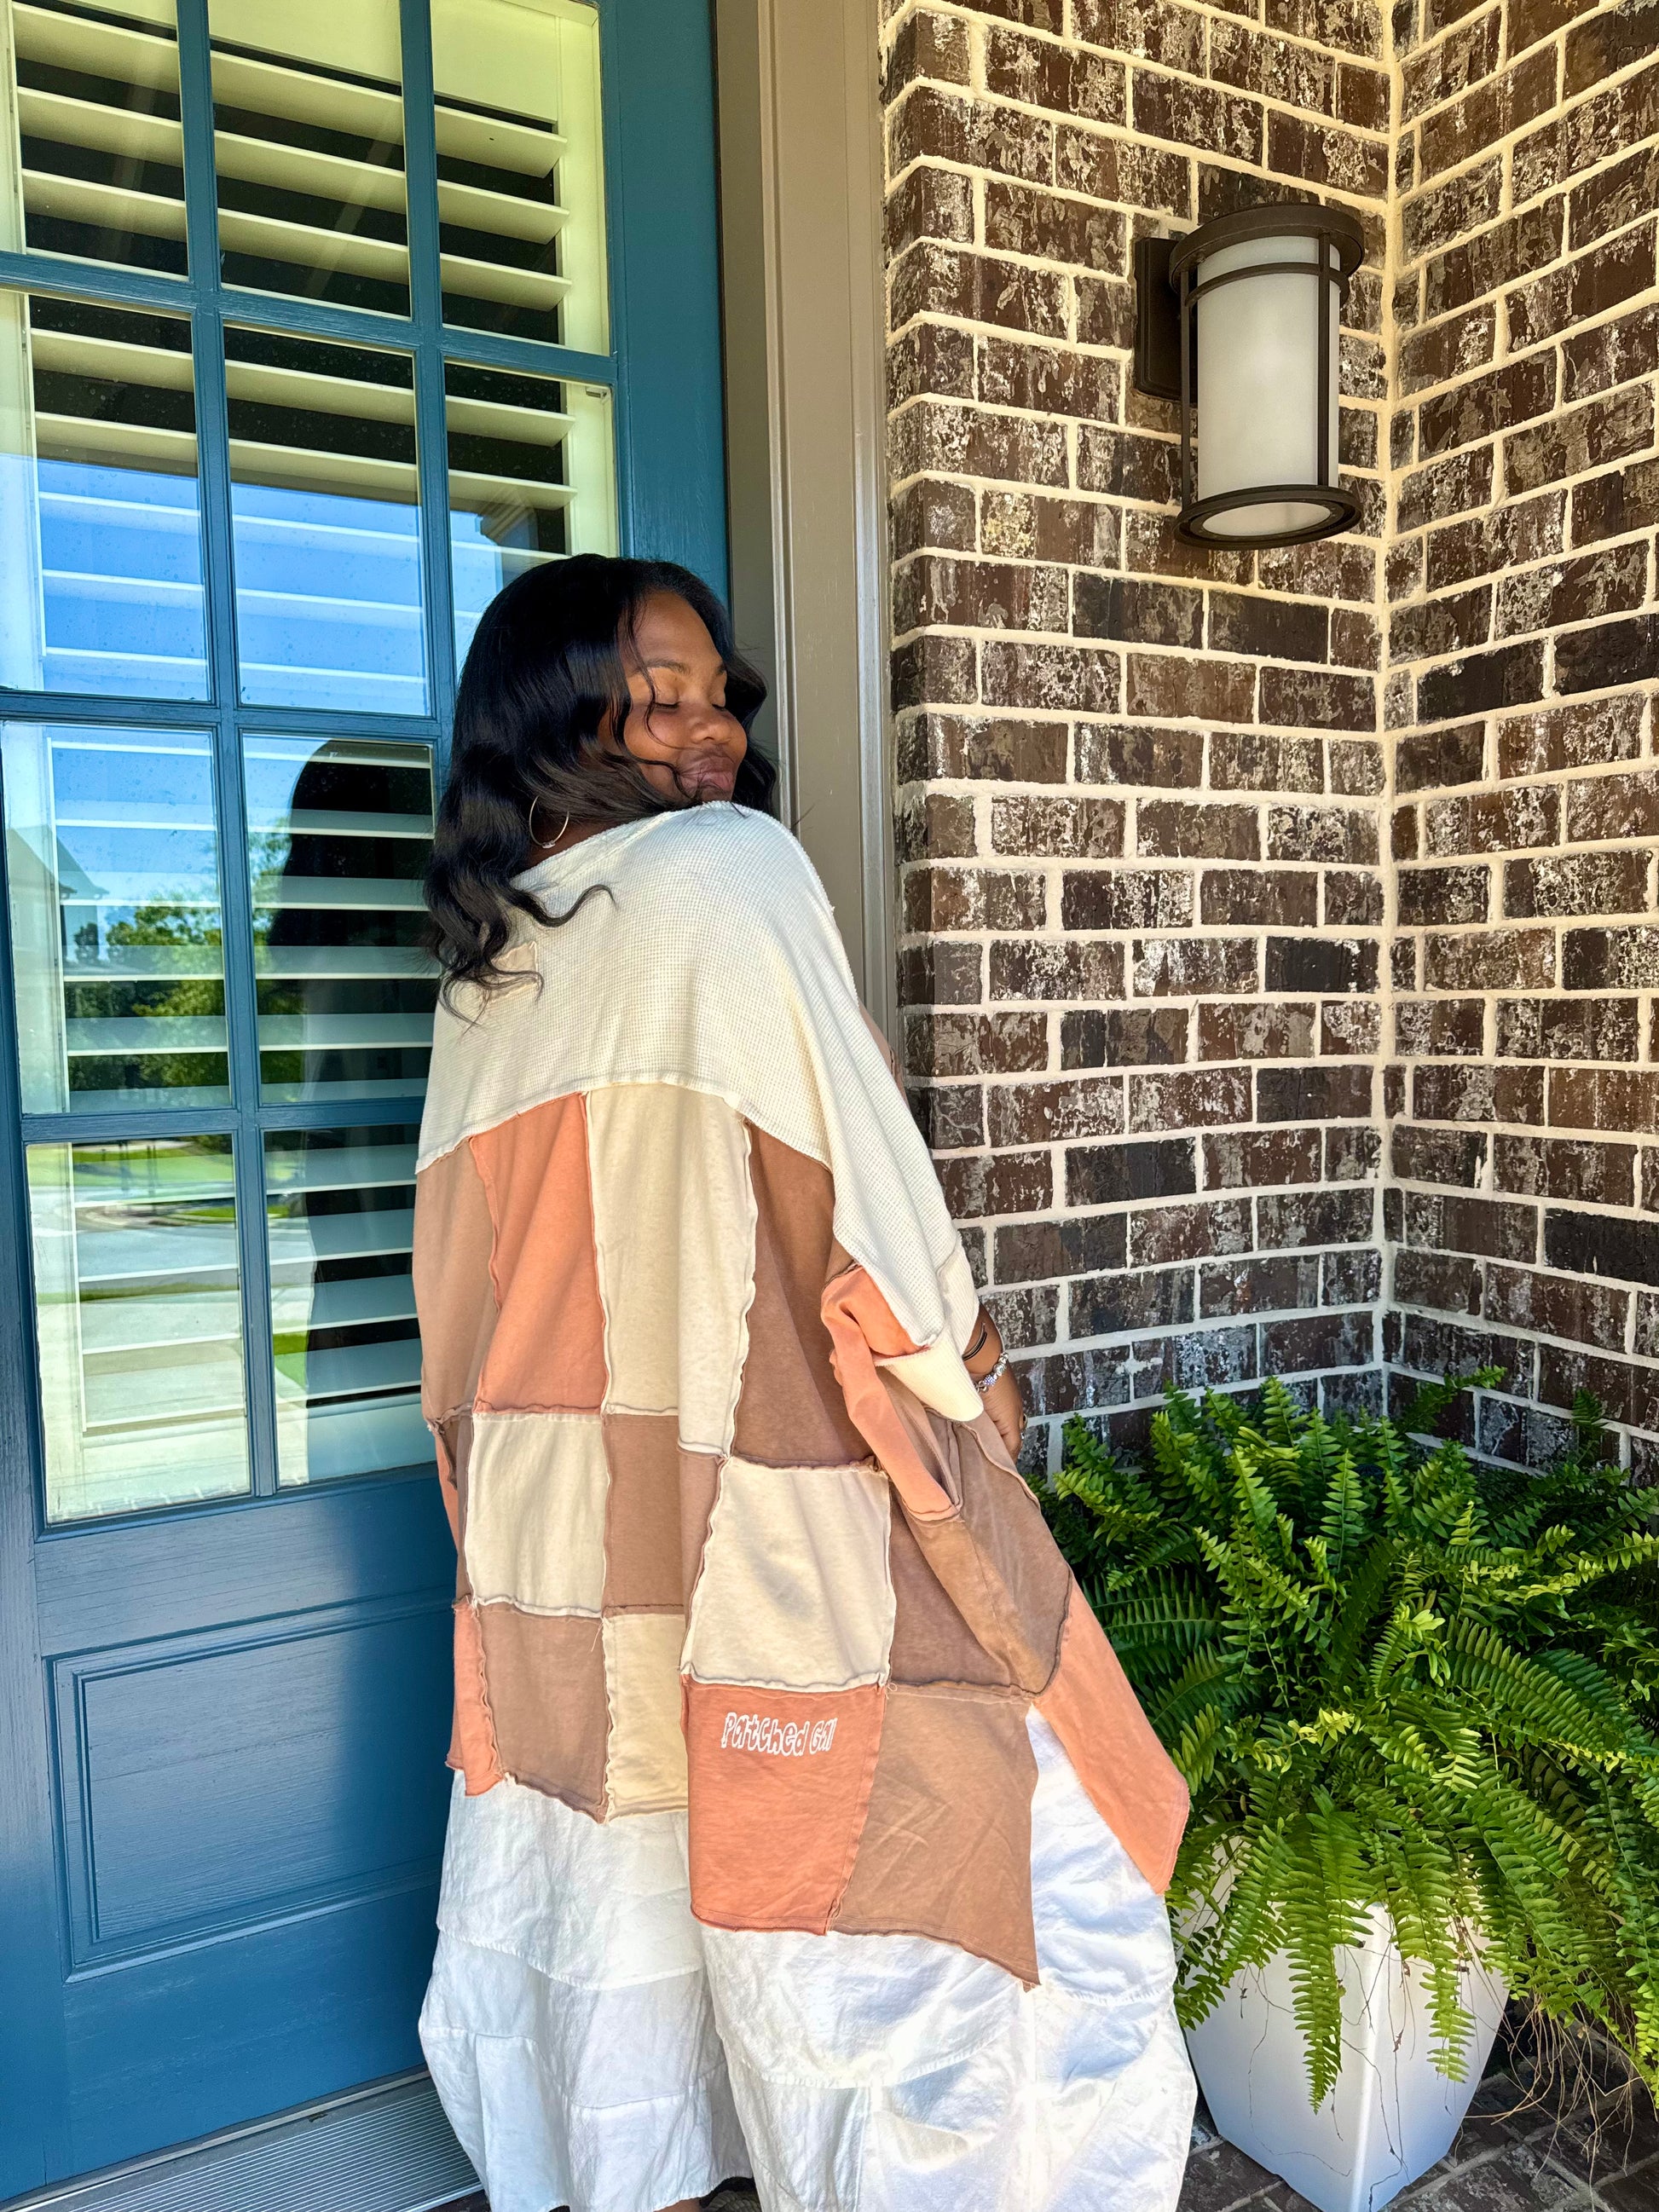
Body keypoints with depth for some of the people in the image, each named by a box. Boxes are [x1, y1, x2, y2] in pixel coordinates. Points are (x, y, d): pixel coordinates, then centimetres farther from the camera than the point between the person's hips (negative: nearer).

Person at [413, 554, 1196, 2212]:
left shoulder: (483, 967, 9)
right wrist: (965, 1372, -3)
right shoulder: (732, 868, -12)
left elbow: (482, 1294, 13)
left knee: (618, 1885, 21)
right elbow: (840, 1195, -17)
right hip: (778, 1511, -8)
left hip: (558, 1516, 8)